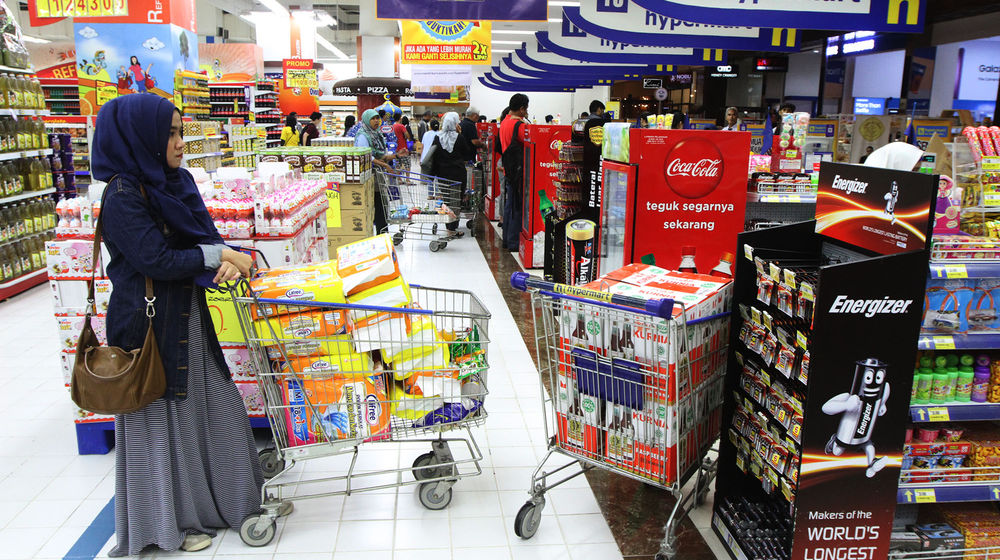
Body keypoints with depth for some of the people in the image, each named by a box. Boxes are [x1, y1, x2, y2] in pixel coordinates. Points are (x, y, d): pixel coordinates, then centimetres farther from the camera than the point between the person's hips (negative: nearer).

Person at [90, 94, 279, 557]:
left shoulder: (172, 181, 7)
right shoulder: (122, 195, -17)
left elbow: (203, 232, 7)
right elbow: (156, 259, -22)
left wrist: (224, 259, -14)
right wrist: (217, 254, -14)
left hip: (189, 315, 8)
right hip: (151, 322, -8)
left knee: (212, 403, 15)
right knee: (164, 415, 5)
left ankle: (237, 498, 32)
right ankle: (168, 523, 24)